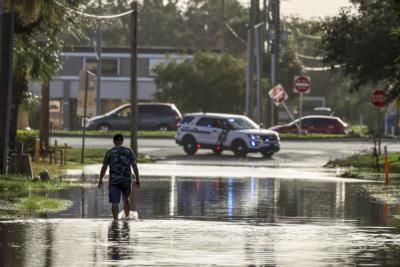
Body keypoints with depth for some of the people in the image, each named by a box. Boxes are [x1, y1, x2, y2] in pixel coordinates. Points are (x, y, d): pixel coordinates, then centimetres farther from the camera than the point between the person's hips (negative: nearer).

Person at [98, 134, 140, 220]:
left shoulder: (109, 152, -1)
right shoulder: (129, 151, 0)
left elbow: (104, 167, 0)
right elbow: (134, 166, -5)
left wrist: (100, 180, 9)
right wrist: (137, 179, -1)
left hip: (114, 180, -2)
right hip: (127, 179, 2)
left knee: (114, 202, -2)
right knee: (126, 199, 23)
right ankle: (126, 217, 31)